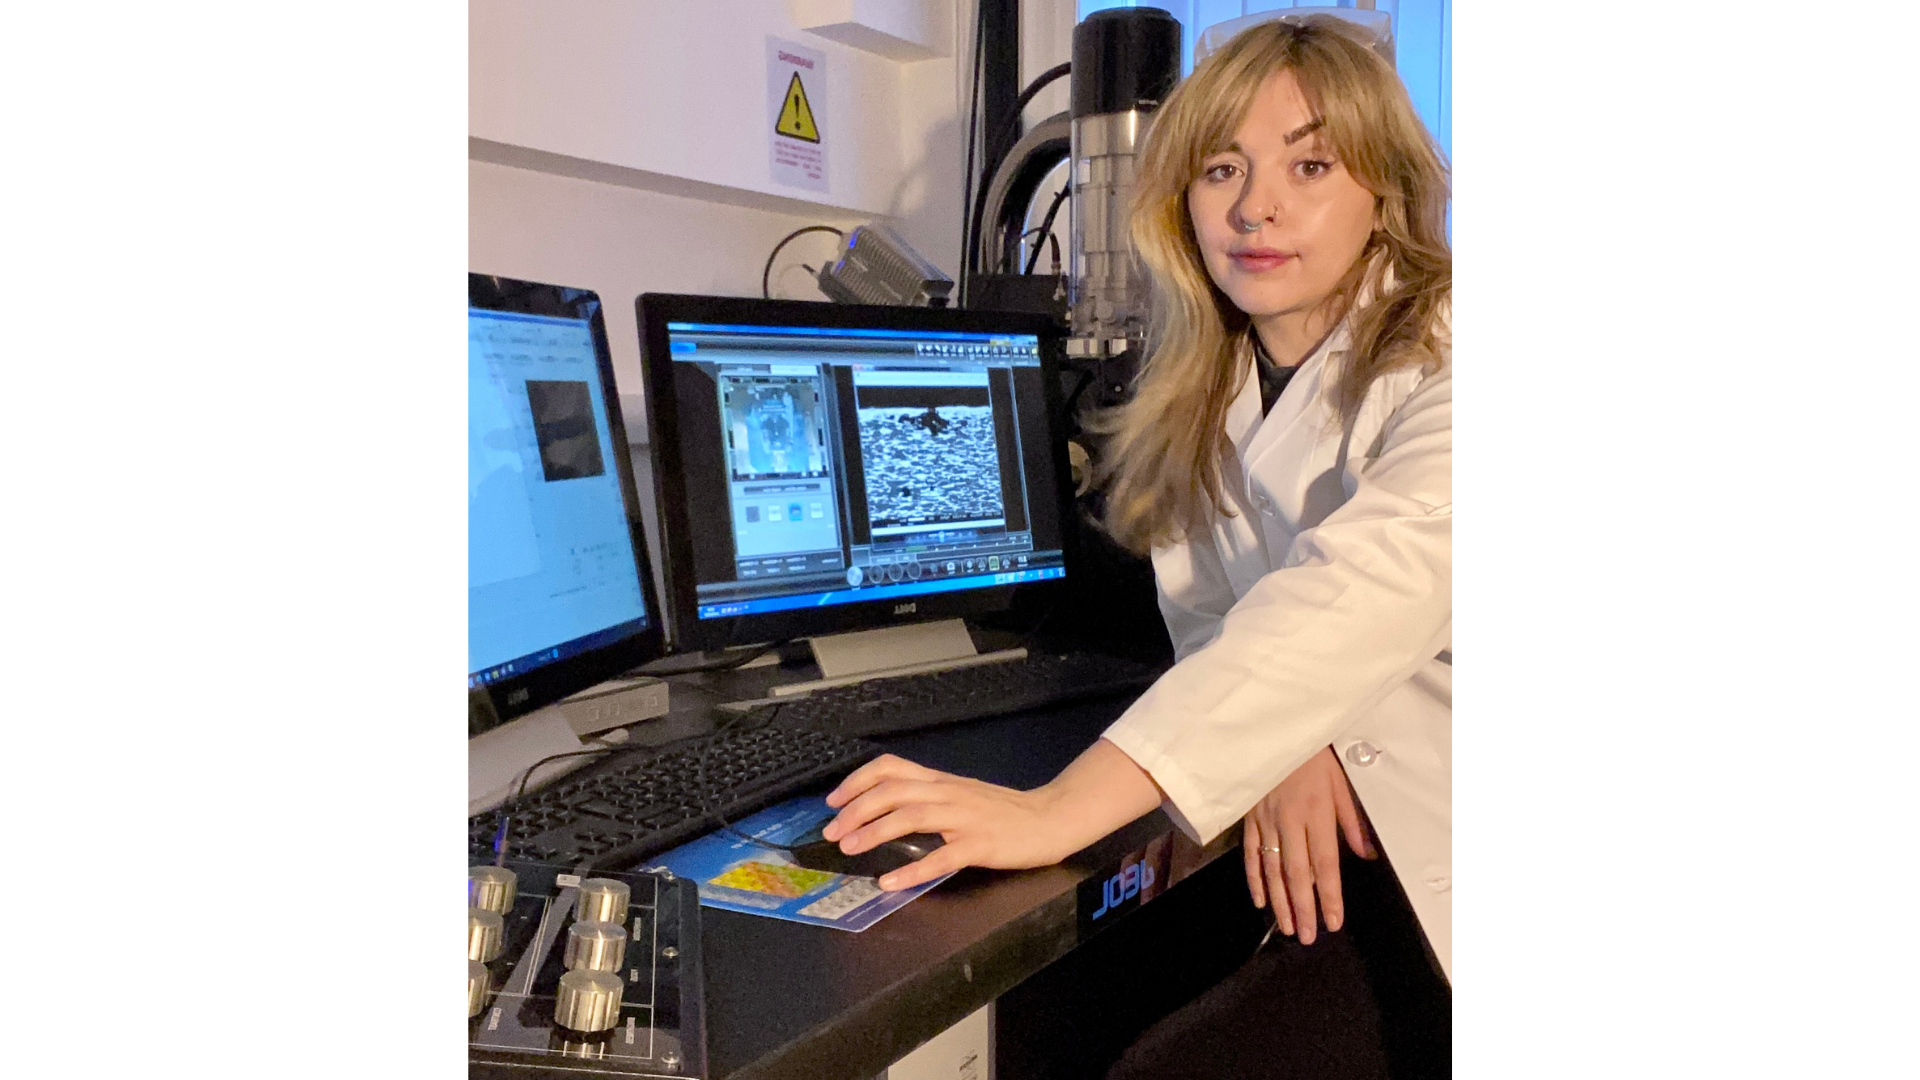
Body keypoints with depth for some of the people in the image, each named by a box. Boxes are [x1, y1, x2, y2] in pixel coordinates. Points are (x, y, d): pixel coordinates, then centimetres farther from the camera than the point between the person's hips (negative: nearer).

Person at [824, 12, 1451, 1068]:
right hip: (1347, 860, 5)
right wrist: (1281, 741, -19)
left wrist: (1060, 809, -39)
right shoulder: (1204, 392, 9)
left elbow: (1370, 585, -30)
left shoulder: (1433, 359, -14)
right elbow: (1211, 611, 5)